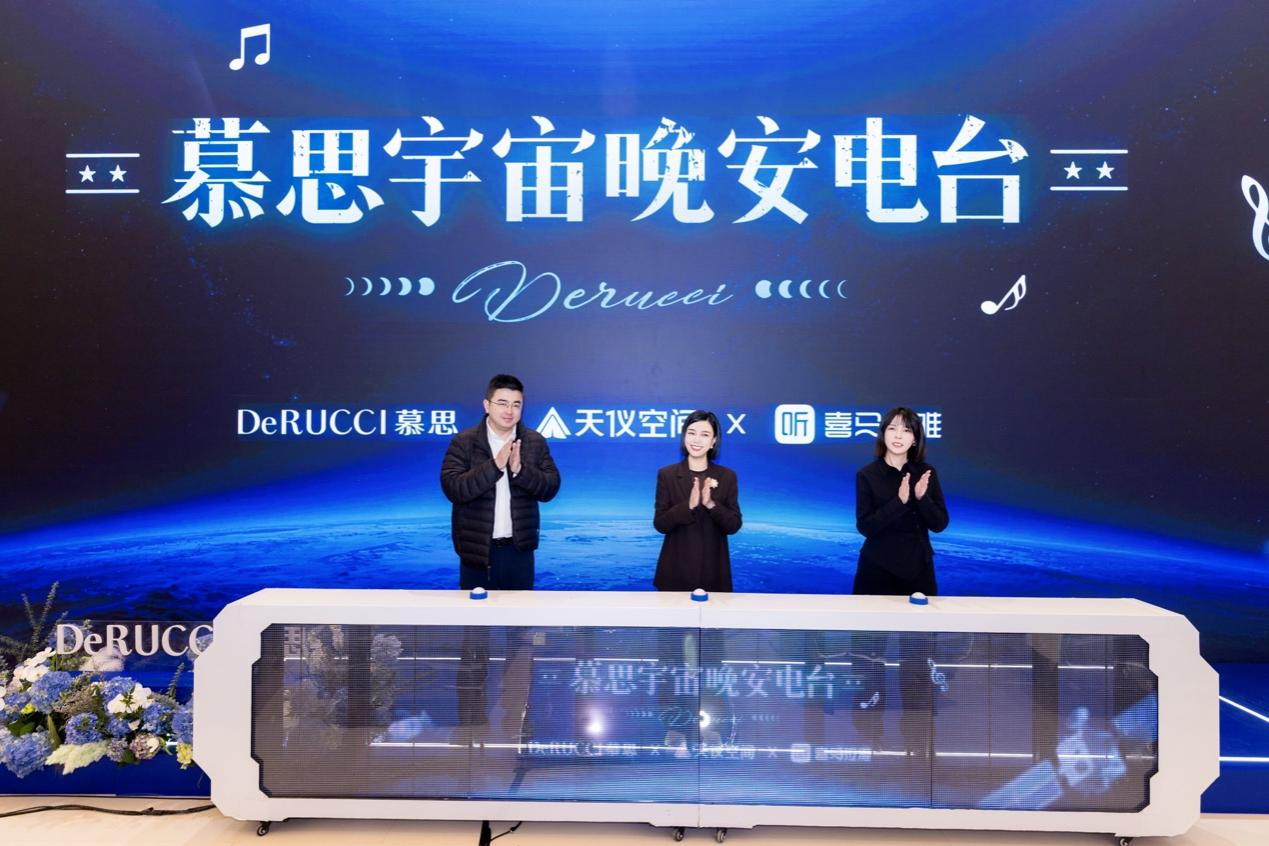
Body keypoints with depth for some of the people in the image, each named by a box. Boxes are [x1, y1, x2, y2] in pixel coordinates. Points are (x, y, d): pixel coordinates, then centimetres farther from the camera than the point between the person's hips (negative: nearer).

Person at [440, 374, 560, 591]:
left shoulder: (536, 442, 3)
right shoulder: (463, 442, -5)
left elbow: (551, 488, -3)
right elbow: (452, 488, -15)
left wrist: (520, 470, -20)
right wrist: (495, 465, -25)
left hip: (519, 550, 2)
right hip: (476, 550, -2)